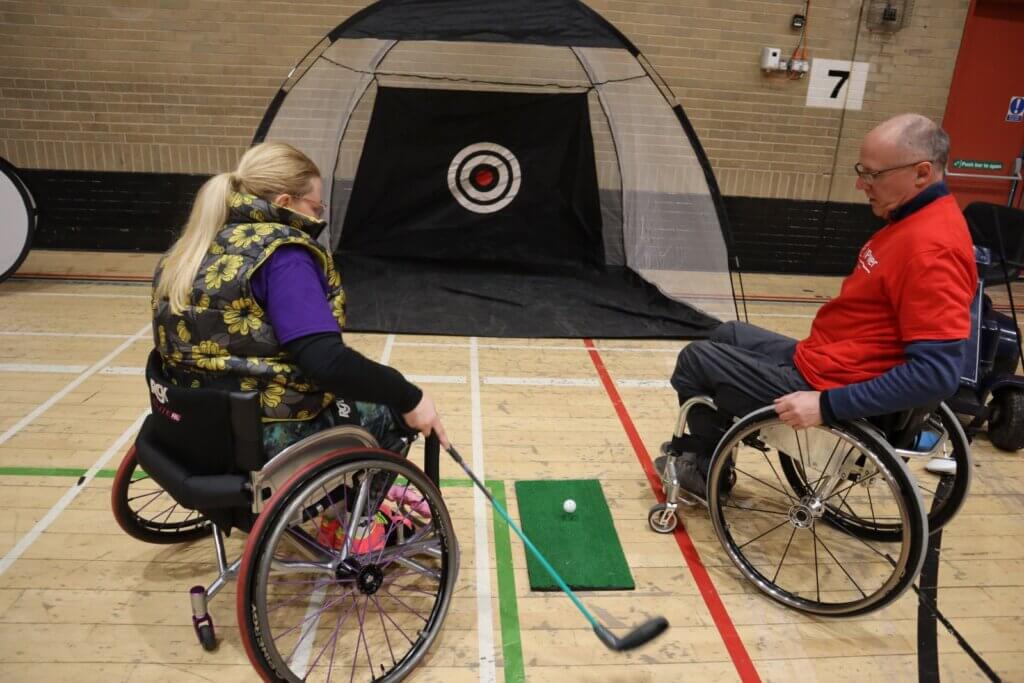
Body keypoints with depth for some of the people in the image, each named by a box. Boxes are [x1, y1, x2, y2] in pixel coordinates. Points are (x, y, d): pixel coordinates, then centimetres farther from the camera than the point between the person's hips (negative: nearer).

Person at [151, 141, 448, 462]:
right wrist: (409, 396, -19)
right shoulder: (281, 254, -19)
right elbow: (326, 362, -29)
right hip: (269, 439, -9)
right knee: (395, 408, 13)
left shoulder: (185, 252, 7)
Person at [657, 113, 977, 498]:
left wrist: (826, 405, -29)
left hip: (828, 385, -10)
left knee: (695, 360, 1)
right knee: (726, 336, 25)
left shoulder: (931, 248, -26)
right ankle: (703, 447, 34)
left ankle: (709, 471, 21)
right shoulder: (917, 220, 5)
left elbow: (937, 373, -30)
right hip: (825, 360, 10)